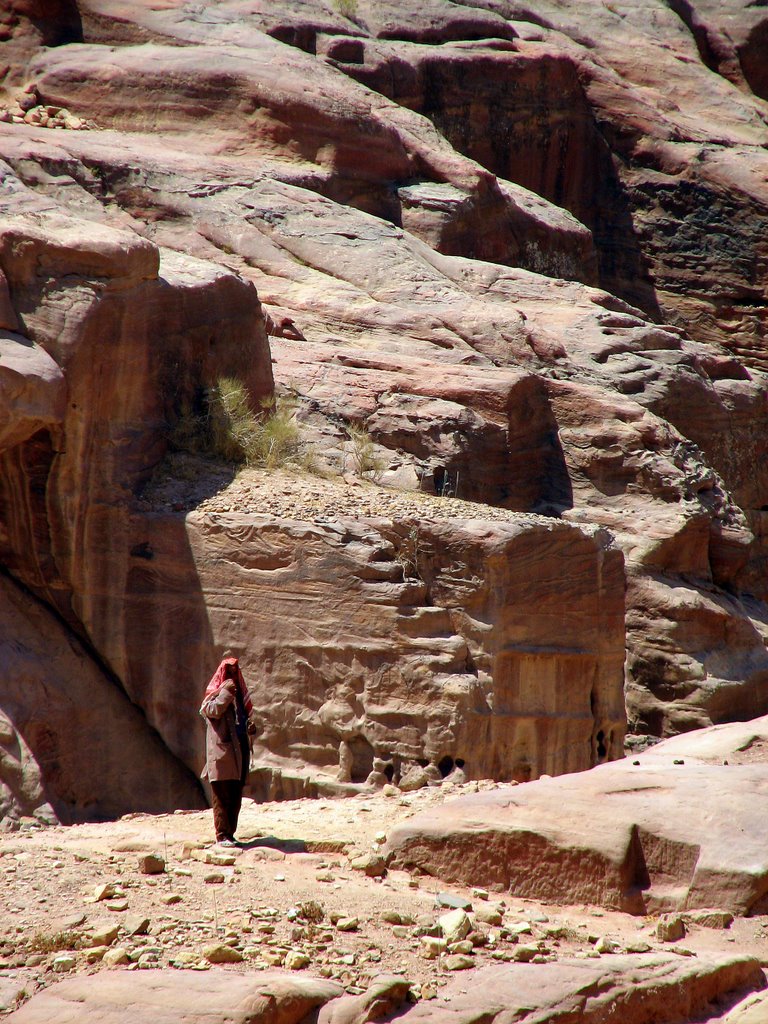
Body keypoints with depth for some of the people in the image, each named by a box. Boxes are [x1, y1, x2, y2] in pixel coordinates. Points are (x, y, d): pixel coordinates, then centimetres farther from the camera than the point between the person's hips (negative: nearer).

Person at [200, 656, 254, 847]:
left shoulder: (239, 694, 20)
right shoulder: (215, 693, 0)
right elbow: (213, 710, -21)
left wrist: (250, 727, 11)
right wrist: (226, 692, -18)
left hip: (239, 750, 7)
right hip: (221, 751, -7)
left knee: (235, 797, 8)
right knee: (222, 796, -7)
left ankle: (230, 833, 13)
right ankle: (222, 835, -8)